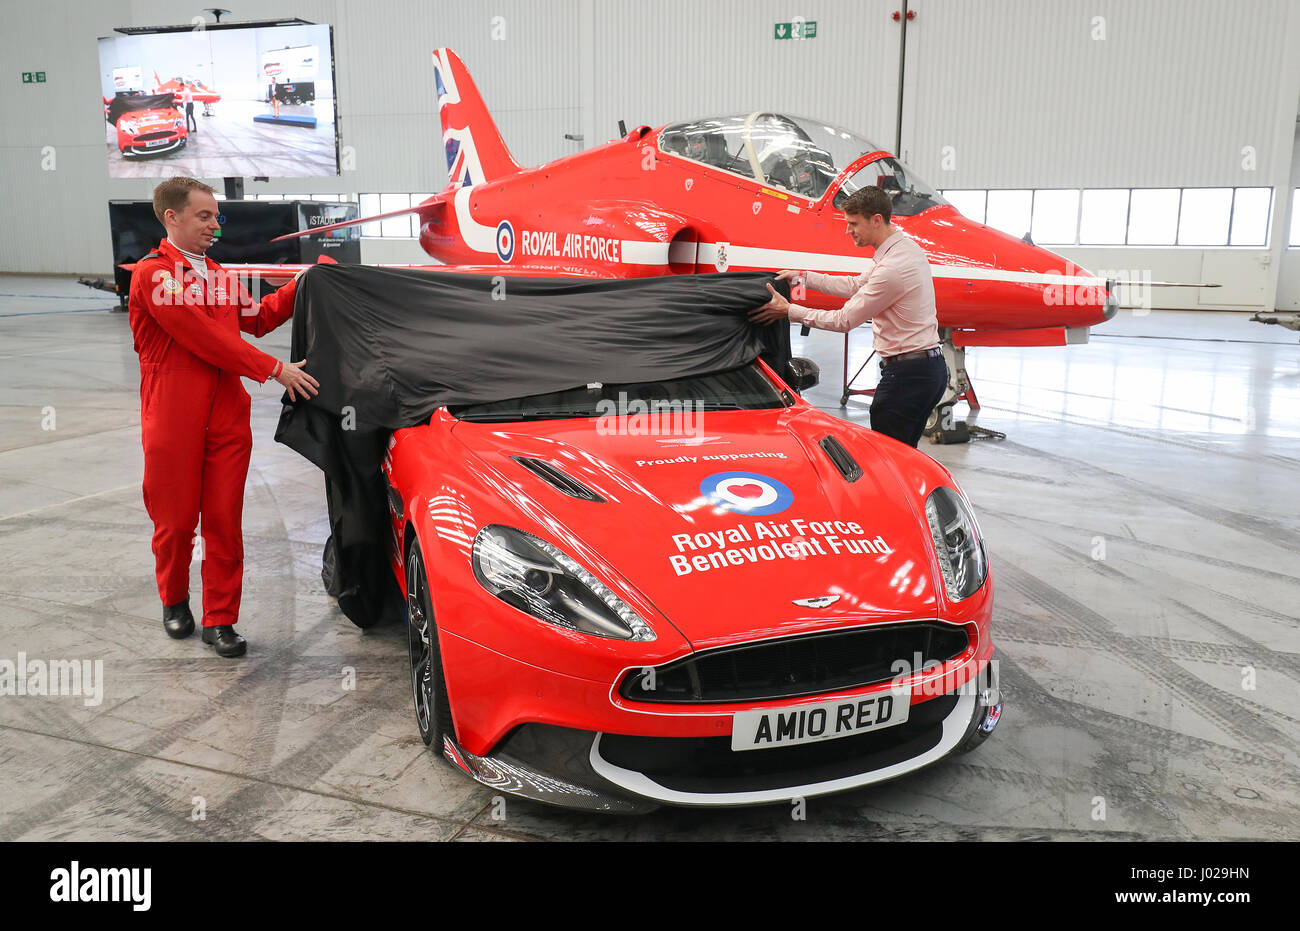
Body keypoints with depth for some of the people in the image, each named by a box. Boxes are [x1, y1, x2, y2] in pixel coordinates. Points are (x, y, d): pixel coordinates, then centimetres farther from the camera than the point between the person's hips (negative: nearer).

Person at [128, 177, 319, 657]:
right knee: (176, 521, 7)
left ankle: (220, 619, 12)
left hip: (228, 416, 6)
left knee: (225, 521, 4)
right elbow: (203, 338, -16)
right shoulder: (153, 273, -8)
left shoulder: (219, 275, 17)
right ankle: (174, 600, 31)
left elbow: (258, 318, 21)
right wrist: (274, 369, -17)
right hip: (172, 422, -5)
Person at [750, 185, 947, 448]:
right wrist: (804, 277, 22)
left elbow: (845, 320, -14)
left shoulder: (893, 267, -21)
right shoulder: (908, 247, 11)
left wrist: (788, 310, -7)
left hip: (906, 374, -10)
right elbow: (856, 285, 23)